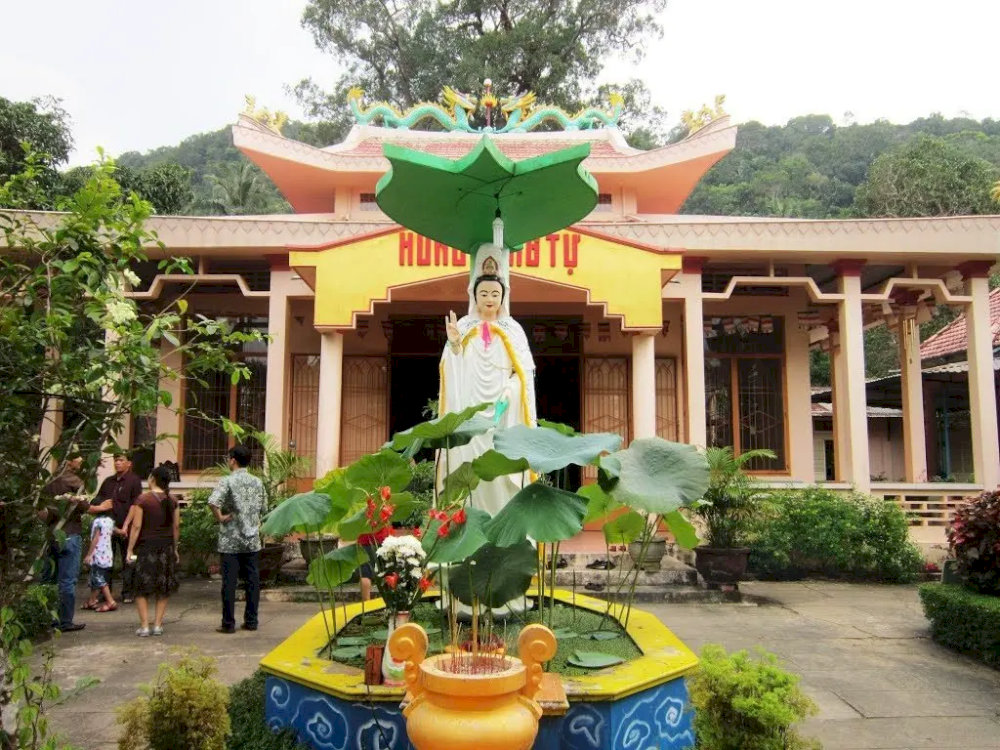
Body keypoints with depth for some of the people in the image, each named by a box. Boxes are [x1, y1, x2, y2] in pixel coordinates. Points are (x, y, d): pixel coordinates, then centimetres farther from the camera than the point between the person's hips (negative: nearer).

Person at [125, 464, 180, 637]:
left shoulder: (143, 499, -9)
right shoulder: (172, 501, 3)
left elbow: (136, 527, -10)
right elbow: (176, 527, 6)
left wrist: (129, 550, -4)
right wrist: (175, 549, 15)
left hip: (147, 546, -3)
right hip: (166, 547, 4)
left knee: (142, 589, 5)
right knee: (163, 589, 10)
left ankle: (144, 626, 2)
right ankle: (158, 625, 11)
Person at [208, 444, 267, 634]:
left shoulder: (227, 481, -10)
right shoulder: (258, 482, 6)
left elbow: (213, 502, -26)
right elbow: (264, 509, 12)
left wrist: (220, 517, -11)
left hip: (230, 541, -4)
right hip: (252, 540, 4)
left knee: (229, 582, 2)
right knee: (253, 581, 8)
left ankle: (228, 623, 7)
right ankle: (251, 621, 14)